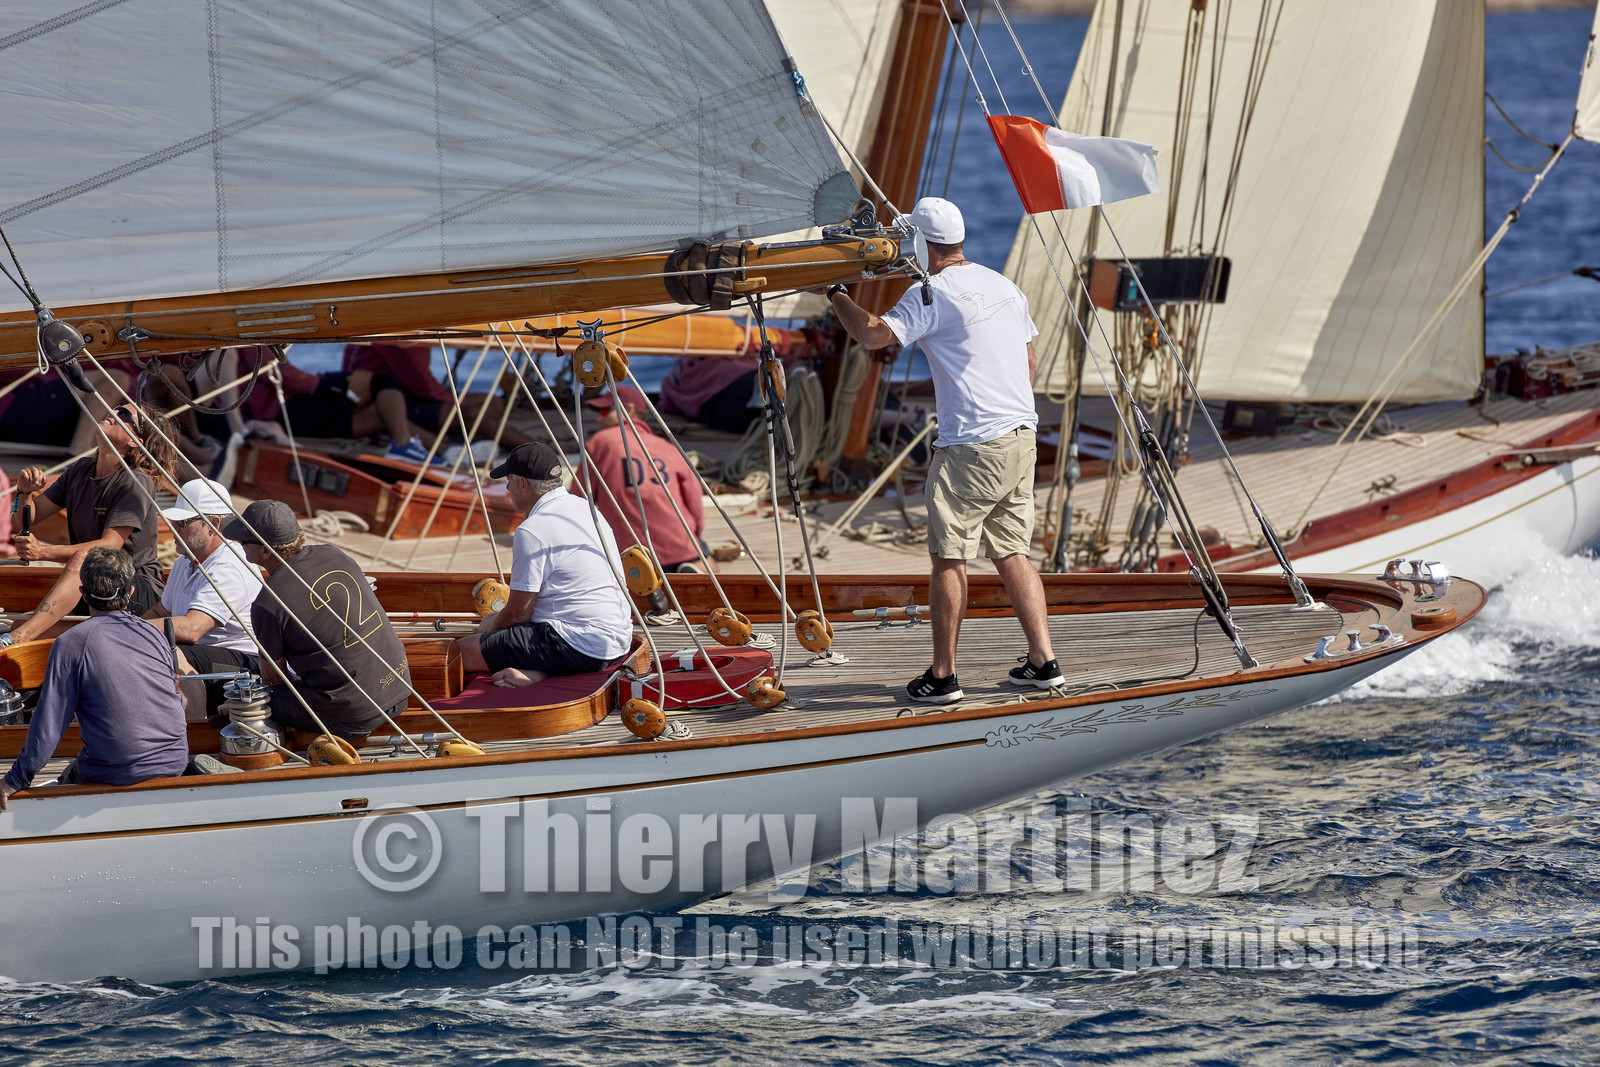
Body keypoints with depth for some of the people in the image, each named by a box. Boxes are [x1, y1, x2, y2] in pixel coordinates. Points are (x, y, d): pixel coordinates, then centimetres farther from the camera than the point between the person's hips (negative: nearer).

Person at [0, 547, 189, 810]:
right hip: (175, 763, 4)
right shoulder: (154, 634, 3)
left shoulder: (71, 643, -11)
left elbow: (49, 725, -12)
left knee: (70, 776, 26)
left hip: (114, 774, -4)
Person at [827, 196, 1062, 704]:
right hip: (1020, 436, 8)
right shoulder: (1005, 287, 14)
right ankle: (1042, 661, 10)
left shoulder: (932, 294, -11)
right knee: (1012, 552, 14)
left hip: (970, 447, -8)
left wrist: (835, 294, -5)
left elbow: (874, 334, -20)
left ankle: (943, 675, 2)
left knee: (949, 557, 0)